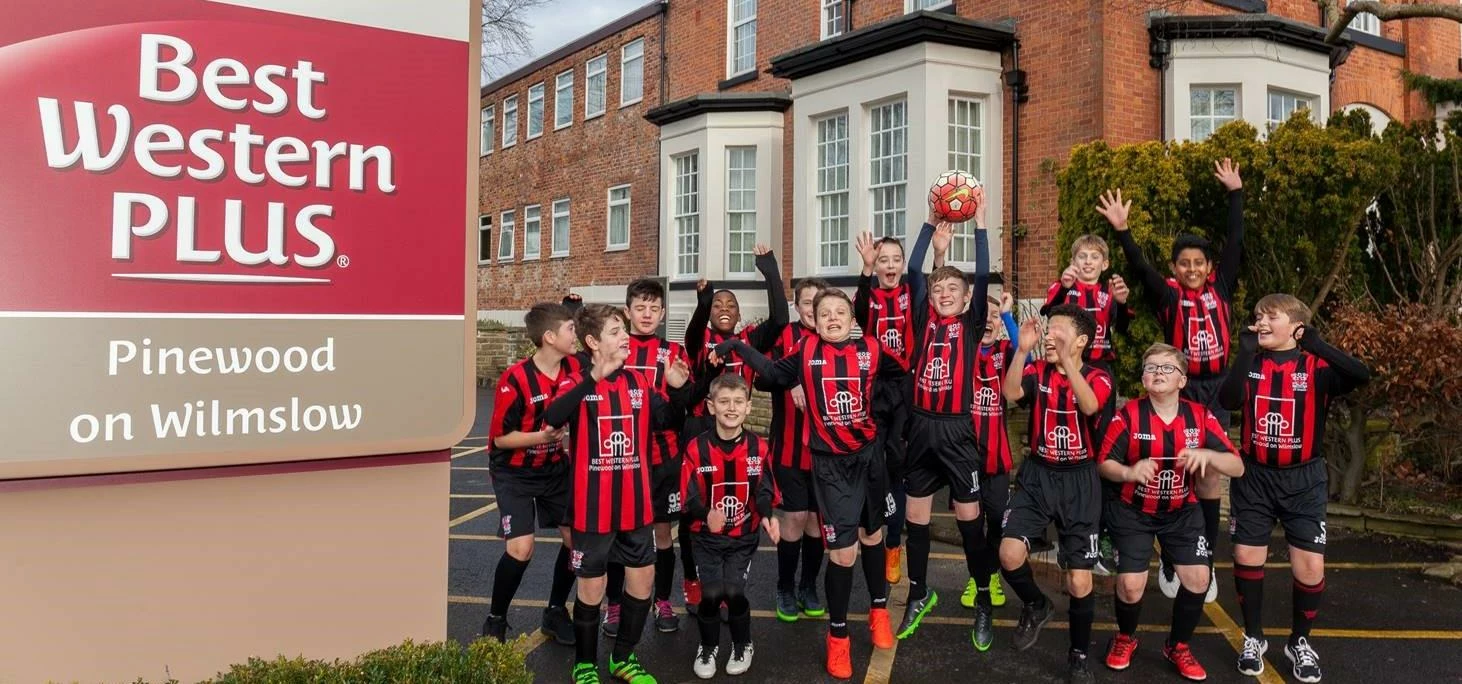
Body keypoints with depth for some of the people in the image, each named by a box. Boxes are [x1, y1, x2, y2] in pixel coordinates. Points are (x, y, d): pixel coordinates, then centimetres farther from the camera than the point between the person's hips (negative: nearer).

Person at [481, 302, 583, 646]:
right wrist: (544, 436, -29)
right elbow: (501, 438, -18)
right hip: (515, 473, -5)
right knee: (520, 548, -15)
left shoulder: (575, 368, -9)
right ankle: (495, 620, 9)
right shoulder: (515, 379, -24)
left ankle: (556, 612, 22)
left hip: (556, 468, 5)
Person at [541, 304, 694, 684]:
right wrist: (593, 378, -42)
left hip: (636, 504, 5)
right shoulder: (579, 385, -11)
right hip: (593, 507, -5)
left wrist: (679, 389, -7)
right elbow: (552, 419, -31)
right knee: (592, 585, 6)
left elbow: (670, 421, 12)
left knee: (642, 577, 13)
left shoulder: (639, 383, 4)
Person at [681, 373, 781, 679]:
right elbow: (690, 497, -11)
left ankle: (742, 647, 19)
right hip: (707, 536, 0)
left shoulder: (759, 447, -6)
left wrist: (767, 516, -20)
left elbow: (764, 491, 0)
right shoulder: (696, 448, -11)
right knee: (711, 593, -11)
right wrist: (706, 514, -31)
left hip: (744, 535, 1)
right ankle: (708, 648, 20)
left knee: (734, 591, -11)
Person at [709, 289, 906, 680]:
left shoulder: (871, 350, -3)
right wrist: (736, 346, 2)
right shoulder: (806, 352, -5)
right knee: (843, 551, -7)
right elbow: (774, 374, 7)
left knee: (872, 534, 20)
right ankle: (838, 635, 13)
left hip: (868, 455, 2)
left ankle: (879, 610, 42)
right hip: (830, 462, -2)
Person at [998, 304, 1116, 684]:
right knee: (1010, 554, -18)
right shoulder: (1038, 372, 0)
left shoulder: (1098, 378, -5)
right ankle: (1036, 606, 15)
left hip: (1079, 481, -2)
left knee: (1080, 582, -1)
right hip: (1037, 475, 2)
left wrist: (1067, 361, -40)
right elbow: (1010, 393, -21)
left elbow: (1089, 406, -28)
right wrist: (1023, 350, -32)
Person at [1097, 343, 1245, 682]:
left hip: (1182, 511, 3)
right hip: (1134, 512, -3)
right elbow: (1104, 463, -11)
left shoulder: (1200, 416, -9)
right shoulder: (1128, 415, -17)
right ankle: (1125, 638, 22)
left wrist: (1207, 455, -31)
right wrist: (1129, 472, -33)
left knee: (1198, 578, -7)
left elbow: (1237, 467, -10)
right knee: (1131, 584, -11)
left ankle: (1178, 646, 21)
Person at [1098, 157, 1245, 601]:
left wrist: (1236, 194, 3)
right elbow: (1140, 267, -16)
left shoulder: (1221, 290, 5)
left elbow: (1236, 243, 3)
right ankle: (1169, 562, 15)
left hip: (1217, 390, 3)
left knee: (1210, 479, 7)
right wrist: (1122, 230, -29)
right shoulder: (1168, 296, -3)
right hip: (1180, 390, -3)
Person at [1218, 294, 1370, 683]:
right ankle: (1253, 637, 23)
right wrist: (1246, 352, -23)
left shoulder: (1316, 368, -7)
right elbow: (1229, 401, -19)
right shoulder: (1251, 365, -1)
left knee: (1310, 567, -2)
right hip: (1254, 476, 2)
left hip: (1303, 479, -1)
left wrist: (1316, 344, -30)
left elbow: (1361, 376, -27)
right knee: (1247, 557, 4)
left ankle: (1299, 642, 21)